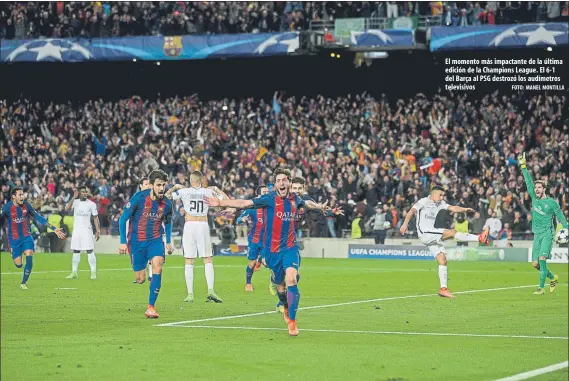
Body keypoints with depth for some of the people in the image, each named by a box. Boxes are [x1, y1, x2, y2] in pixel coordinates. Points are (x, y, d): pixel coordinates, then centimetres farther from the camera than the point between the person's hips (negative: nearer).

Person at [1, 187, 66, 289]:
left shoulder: (26, 205, -5)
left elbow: (38, 217, 2)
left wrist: (54, 228, 1)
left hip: (26, 236, 2)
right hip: (14, 239, -2)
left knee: (29, 258, -18)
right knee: (18, 265, -1)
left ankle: (24, 282, -2)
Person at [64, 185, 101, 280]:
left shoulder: (91, 204, 0)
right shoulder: (75, 202, 4)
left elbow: (95, 218, 2)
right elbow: (67, 209, -13)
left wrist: (98, 230, -6)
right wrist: (73, 198, -17)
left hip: (86, 229, -3)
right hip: (76, 229, 3)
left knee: (89, 251, -8)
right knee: (76, 251, 7)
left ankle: (93, 272, -6)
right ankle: (74, 272, 12)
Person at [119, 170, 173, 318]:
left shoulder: (166, 204, -5)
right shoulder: (139, 197, -15)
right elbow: (123, 218, -7)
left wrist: (168, 242, 12)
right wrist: (123, 242, -10)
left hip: (155, 240, 2)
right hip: (137, 241, -2)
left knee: (157, 265, -26)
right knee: (140, 280, 1)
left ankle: (151, 307, -20)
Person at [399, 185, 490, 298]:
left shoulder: (440, 203, 15)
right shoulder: (424, 202, -4)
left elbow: (452, 208, 1)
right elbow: (412, 211, -18)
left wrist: (464, 209, -18)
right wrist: (405, 223, -34)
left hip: (433, 236, 8)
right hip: (425, 234, -8)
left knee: (443, 260, 1)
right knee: (452, 232, -20)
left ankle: (443, 289, 2)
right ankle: (480, 238, -22)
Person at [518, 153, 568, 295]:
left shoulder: (551, 202, -4)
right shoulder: (534, 198, 8)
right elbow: (528, 182, 5)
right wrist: (523, 166, 0)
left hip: (548, 233, -5)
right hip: (537, 234, 5)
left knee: (542, 259, -20)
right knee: (535, 263, 2)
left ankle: (541, 288, -18)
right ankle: (553, 278, 27)